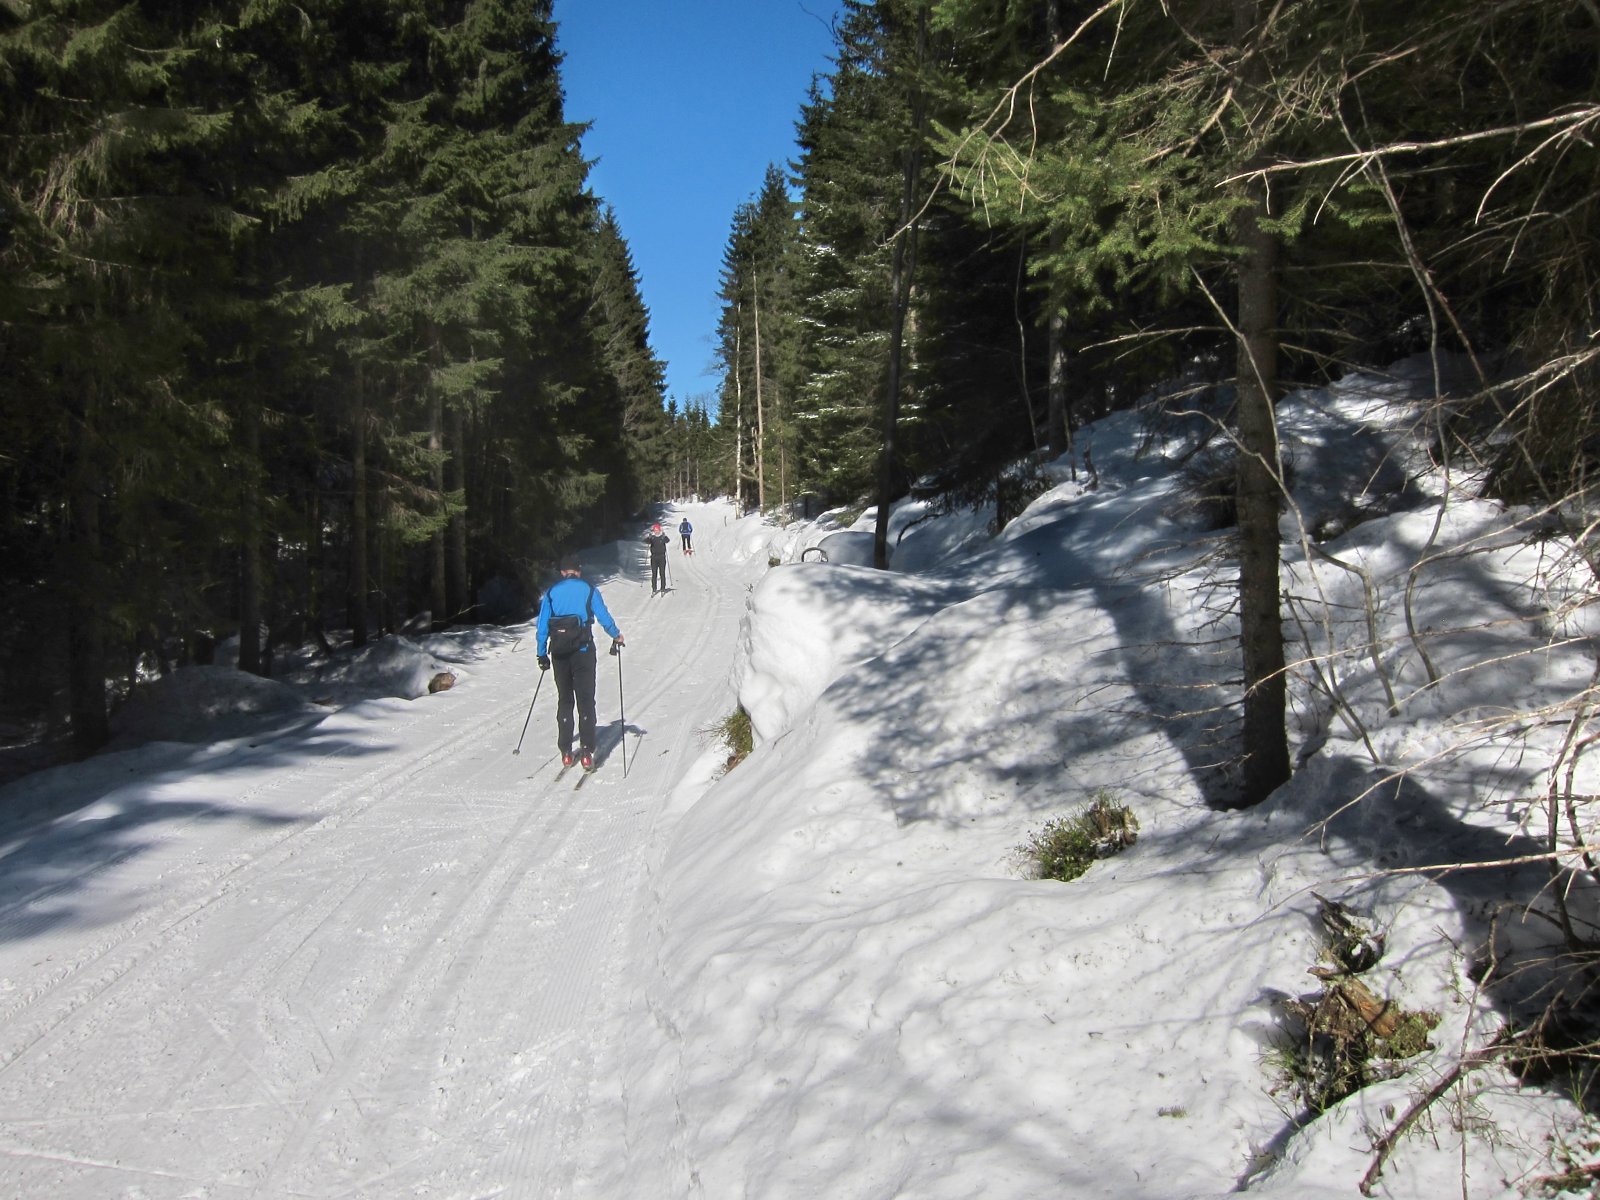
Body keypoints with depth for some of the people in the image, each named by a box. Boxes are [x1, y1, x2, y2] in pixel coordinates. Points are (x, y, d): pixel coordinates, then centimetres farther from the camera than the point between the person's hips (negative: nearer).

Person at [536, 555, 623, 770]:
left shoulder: (551, 592, 7)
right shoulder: (588, 589, 1)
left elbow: (542, 625, 5)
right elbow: (603, 616, -3)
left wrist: (542, 654, 11)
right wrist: (616, 635, 13)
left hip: (559, 653, 2)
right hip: (583, 651, -2)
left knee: (564, 700, 13)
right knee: (586, 701, 2)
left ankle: (565, 752, 11)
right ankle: (586, 752, -5)